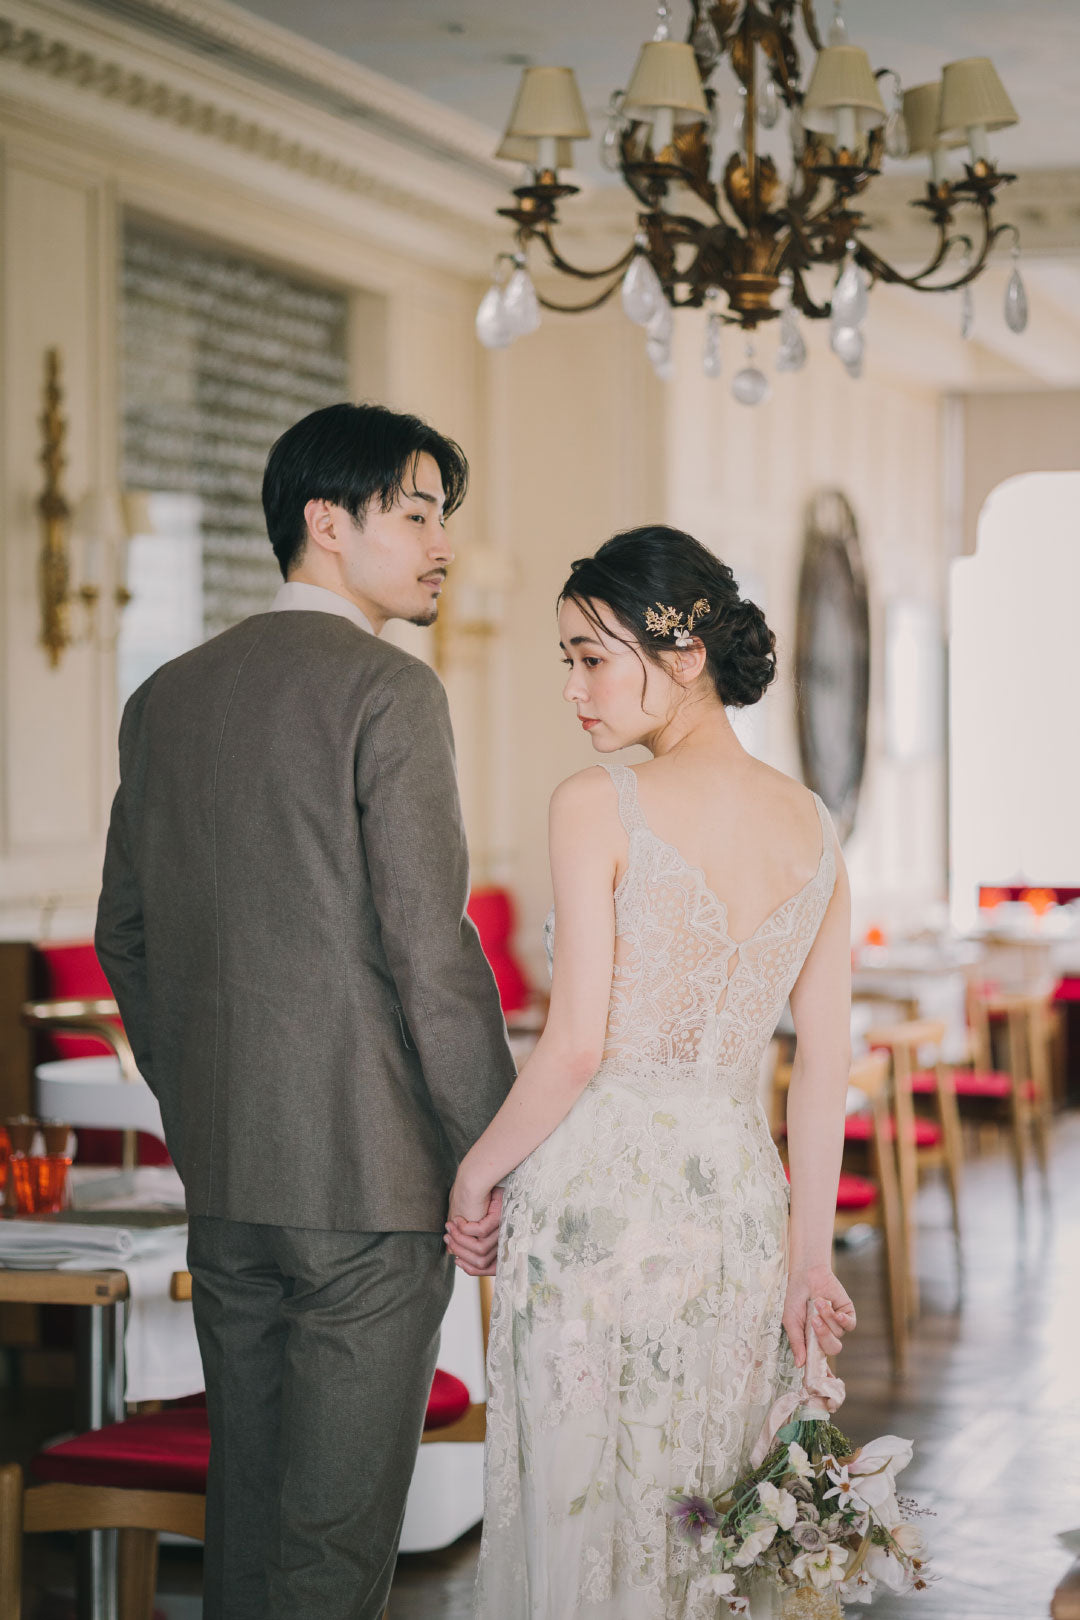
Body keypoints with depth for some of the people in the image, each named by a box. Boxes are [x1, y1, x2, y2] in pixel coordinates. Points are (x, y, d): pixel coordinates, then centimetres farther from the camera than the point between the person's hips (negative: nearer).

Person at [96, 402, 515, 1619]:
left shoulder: (165, 697, 11)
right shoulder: (388, 691, -11)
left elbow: (124, 939, 15)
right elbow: (430, 945, -16)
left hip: (222, 1173, 7)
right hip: (370, 1168, -7)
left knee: (245, 1507, 16)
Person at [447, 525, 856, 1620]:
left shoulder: (599, 804, -11)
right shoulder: (811, 824, 5)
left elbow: (577, 1045, -14)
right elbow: (826, 1059, 6)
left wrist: (477, 1170, 0)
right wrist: (809, 1246, 12)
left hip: (599, 1192, -5)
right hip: (740, 1194, 6)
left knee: (585, 1518, 5)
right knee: (716, 1519, 15)